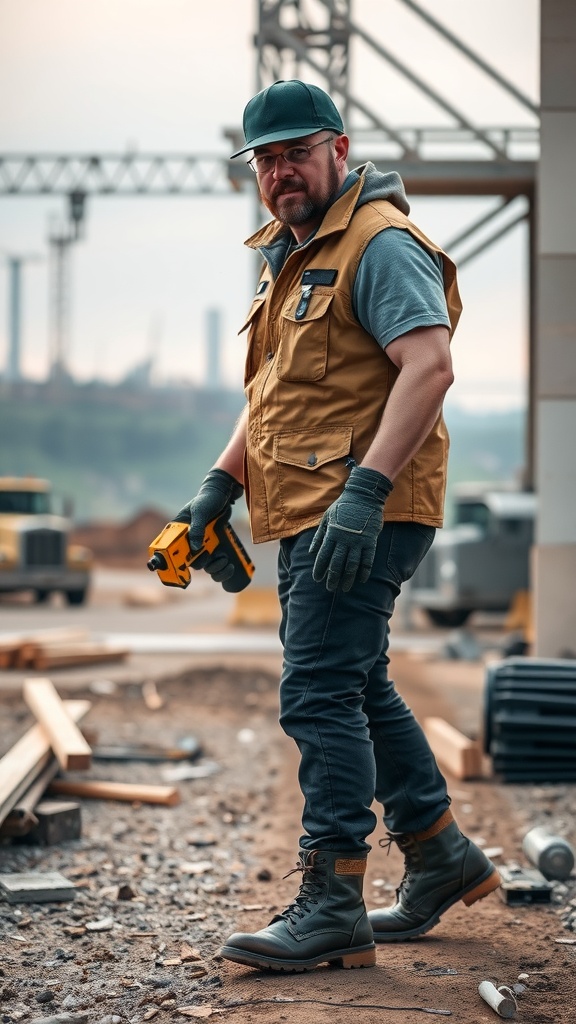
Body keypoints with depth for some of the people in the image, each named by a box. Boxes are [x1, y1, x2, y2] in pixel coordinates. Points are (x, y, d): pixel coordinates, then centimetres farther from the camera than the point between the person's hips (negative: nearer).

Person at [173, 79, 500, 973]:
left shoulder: (379, 242, -12)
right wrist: (222, 482, 14)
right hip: (310, 520, 11)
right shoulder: (291, 257, 19)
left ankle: (333, 908, -8)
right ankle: (441, 858, 31)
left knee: (318, 697, -13)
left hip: (362, 518, -11)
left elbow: (429, 367, -24)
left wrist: (366, 489, -31)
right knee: (360, 692, 18)